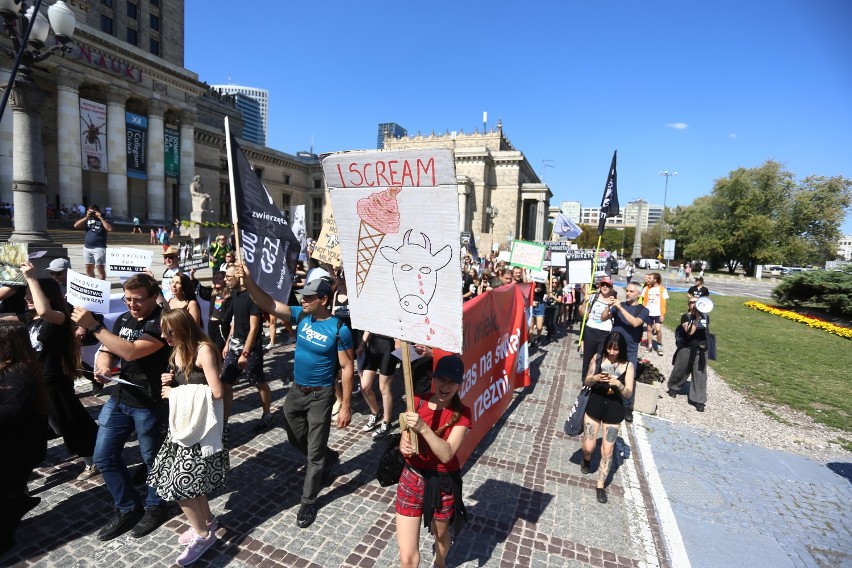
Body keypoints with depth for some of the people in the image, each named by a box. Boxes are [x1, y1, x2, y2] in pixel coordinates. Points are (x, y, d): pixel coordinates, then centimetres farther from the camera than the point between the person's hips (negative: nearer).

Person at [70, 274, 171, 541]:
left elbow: (131, 352, -29)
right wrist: (102, 367, -14)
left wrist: (93, 326, -29)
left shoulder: (162, 322, -19)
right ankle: (128, 508, 31)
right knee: (104, 457, 13)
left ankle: (154, 507, 34)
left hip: (149, 404, -7)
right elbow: (106, 351, 9)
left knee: (151, 458, 10)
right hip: (118, 399, 7)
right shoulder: (123, 319, 6)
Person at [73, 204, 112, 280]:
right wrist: (86, 217, -2)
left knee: (100, 268, -8)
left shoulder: (103, 220, 3)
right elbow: (76, 225, 4)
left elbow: (109, 228, -15)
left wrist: (100, 218, -11)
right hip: (87, 247, 5)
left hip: (99, 248, -5)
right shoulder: (88, 219, 13)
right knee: (88, 268, 12)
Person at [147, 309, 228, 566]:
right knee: (189, 478, 15)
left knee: (178, 481, -2)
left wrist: (176, 393, -15)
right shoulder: (178, 351, 6)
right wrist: (168, 383, -4)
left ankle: (203, 534, 17)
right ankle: (207, 521, 37)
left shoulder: (204, 350, -20)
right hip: (183, 423, 8)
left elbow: (216, 392, -24)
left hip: (200, 426, -8)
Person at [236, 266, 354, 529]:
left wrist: (346, 406, -15)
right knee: (296, 439, 24)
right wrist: (248, 280, -26)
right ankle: (329, 459, 50)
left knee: (314, 452, 7)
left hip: (320, 396, -6)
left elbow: (347, 368, -15)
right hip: (296, 391, 6)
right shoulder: (301, 316, -5)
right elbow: (269, 304, -11)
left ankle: (308, 502, 28)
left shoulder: (339, 330, -20)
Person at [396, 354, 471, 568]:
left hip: (443, 483, -1)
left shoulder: (462, 414, -16)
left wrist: (423, 428, -39)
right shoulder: (417, 402, -9)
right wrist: (404, 446, -27)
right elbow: (405, 440, -4)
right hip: (412, 478, 1)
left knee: (441, 535, 27)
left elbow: (447, 454, -26)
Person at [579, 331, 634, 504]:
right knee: (589, 446, 4)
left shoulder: (628, 366, -6)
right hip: (594, 405, 1)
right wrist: (594, 378, -22)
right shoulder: (598, 359, -5)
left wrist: (618, 384, -28)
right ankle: (586, 459, 40)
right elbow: (587, 383, 0)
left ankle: (600, 486, 20)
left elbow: (628, 394, -8)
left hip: (614, 410, 0)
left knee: (607, 451, 4)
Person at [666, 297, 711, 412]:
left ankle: (699, 400, 7)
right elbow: (690, 331, -23)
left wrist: (707, 344, 13)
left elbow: (707, 331, 18)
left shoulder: (706, 316, 5)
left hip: (701, 350, 3)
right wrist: (697, 318, -25)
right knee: (680, 371, 12)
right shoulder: (686, 317, -9)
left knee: (700, 375, 2)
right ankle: (673, 387, 37)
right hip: (686, 349, -3)